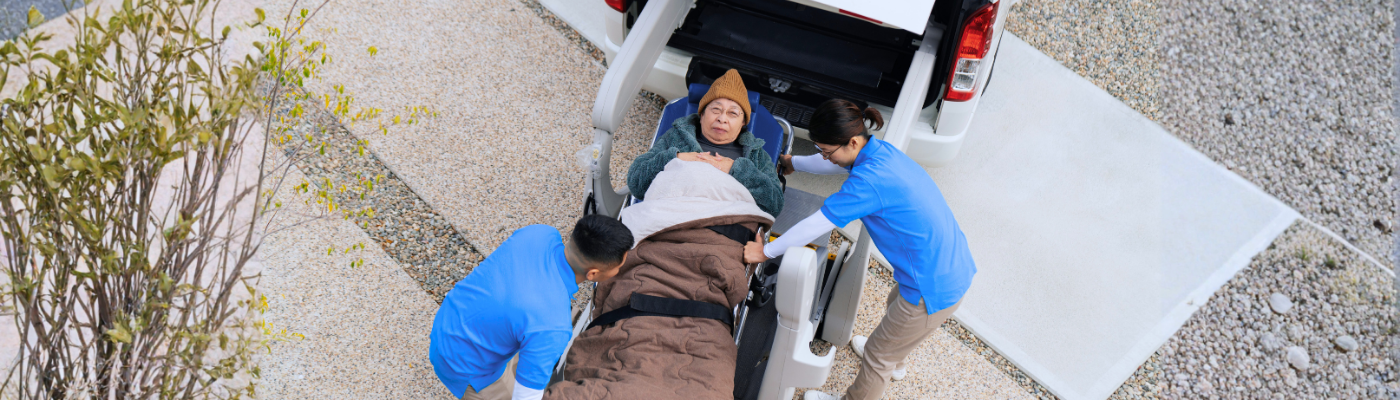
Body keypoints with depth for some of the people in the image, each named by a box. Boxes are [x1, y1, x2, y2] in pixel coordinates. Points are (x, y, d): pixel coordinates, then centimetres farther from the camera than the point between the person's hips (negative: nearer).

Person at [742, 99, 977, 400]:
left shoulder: (869, 180, -29)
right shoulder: (881, 150, 0)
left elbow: (815, 226, -22)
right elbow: (833, 163, 22)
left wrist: (766, 251, -9)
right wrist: (793, 163, 38)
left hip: (934, 290, -10)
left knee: (877, 357, 13)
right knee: (895, 308, 39)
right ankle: (894, 363, 68)